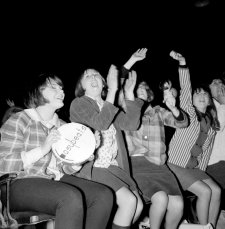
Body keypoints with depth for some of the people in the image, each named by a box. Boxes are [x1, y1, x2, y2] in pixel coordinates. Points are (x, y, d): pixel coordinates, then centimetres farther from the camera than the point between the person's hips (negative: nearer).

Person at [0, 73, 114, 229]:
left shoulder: (63, 126, 15)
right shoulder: (19, 121, -3)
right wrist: (43, 149, -21)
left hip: (57, 180, 6)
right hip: (23, 183, -6)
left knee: (105, 194, -16)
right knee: (72, 197, -33)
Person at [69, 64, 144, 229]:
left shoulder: (109, 106, 19)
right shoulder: (79, 104, -1)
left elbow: (131, 124, 3)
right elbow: (100, 123, -20)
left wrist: (129, 94, -5)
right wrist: (112, 90, -24)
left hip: (113, 167, 6)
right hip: (91, 168, -6)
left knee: (138, 205, -8)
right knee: (129, 201, -20)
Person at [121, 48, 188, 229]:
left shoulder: (158, 112, 22)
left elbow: (182, 122, 13)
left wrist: (173, 109, -7)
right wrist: (131, 62, -4)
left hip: (159, 165, 3)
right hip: (136, 164, -3)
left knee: (178, 204, -17)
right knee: (160, 198, -26)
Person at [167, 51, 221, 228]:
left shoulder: (212, 123, 10)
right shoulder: (188, 112, -6)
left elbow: (207, 149, 17)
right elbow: (185, 88, -20)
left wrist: (201, 170, 7)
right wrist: (183, 64, -32)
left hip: (196, 167, 6)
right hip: (177, 165, -6)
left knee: (216, 191, -8)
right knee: (205, 191, -16)